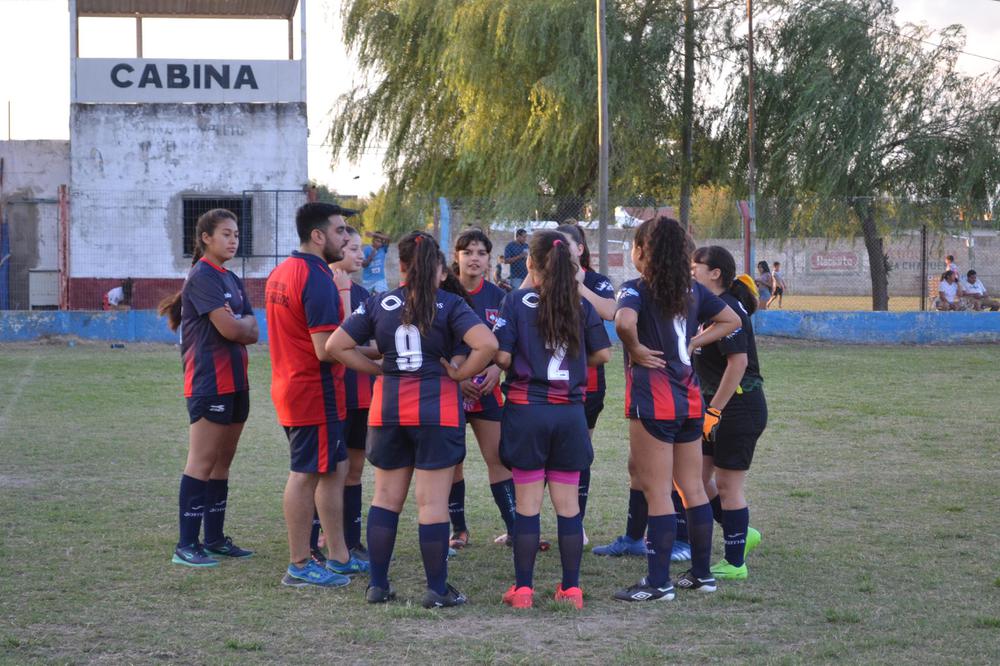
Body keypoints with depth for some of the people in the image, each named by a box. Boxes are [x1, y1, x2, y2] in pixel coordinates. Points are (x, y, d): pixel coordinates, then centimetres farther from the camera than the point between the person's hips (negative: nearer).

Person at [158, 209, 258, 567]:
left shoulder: (232, 280, 18)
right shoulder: (202, 276, -10)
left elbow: (253, 331, 9)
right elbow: (229, 328, -18)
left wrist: (238, 324, -10)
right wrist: (245, 323, 2)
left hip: (234, 381, 9)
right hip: (209, 382, -9)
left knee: (223, 461, 11)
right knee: (202, 462, -8)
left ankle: (215, 538, 17)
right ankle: (186, 545, -7)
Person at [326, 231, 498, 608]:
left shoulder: (378, 305, 4)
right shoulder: (450, 305, -5)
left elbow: (336, 346, 3)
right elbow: (487, 344, -19)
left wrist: (378, 369, 7)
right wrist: (459, 374, -6)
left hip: (388, 408, 3)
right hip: (438, 409, -3)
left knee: (386, 497, 13)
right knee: (433, 503, 1)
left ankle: (378, 585, 15)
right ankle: (437, 590, 6)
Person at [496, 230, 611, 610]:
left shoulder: (517, 301, -5)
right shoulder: (581, 305, 4)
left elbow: (502, 356, -10)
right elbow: (602, 354, 3)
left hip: (526, 408, -2)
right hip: (570, 411, 2)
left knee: (527, 504, 2)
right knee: (568, 504, 8)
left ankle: (523, 588, 4)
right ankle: (571, 588, 10)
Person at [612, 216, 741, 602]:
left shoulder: (637, 289, -11)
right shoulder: (692, 289, 9)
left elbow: (624, 322, -31)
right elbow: (730, 320, 18)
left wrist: (636, 350, -14)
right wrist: (693, 343, 11)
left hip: (653, 400, -7)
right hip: (689, 399, 7)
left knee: (657, 493, -3)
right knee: (693, 488, 14)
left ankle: (658, 582, -1)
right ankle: (702, 573, 21)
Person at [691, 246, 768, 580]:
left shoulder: (727, 309, -17)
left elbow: (739, 361, -25)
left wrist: (714, 409, -23)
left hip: (738, 407, -9)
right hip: (717, 405, 9)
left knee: (728, 484, -1)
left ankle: (735, 563, 9)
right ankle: (741, 535, 26)